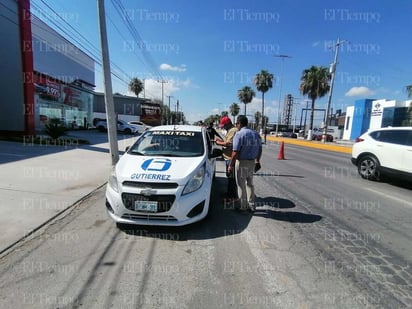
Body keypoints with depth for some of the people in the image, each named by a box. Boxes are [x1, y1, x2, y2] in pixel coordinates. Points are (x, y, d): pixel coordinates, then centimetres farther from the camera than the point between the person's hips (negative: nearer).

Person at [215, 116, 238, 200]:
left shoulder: (233, 131, -17)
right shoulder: (229, 130, 18)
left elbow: (229, 143, -24)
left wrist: (219, 143, -11)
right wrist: (221, 140, 10)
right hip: (228, 157, 11)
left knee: (232, 177, -3)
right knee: (229, 176, 19)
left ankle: (233, 196, 7)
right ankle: (230, 193, 31)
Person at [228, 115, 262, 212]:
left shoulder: (239, 134, -15)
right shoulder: (256, 134, 6)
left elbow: (235, 152, -20)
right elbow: (260, 149, 12)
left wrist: (231, 165, -12)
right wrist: (257, 161, 23)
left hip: (241, 162, -7)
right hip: (252, 162, 7)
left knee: (241, 185, 5)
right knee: (250, 183, 19)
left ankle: (243, 207, 13)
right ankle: (251, 205, 26)